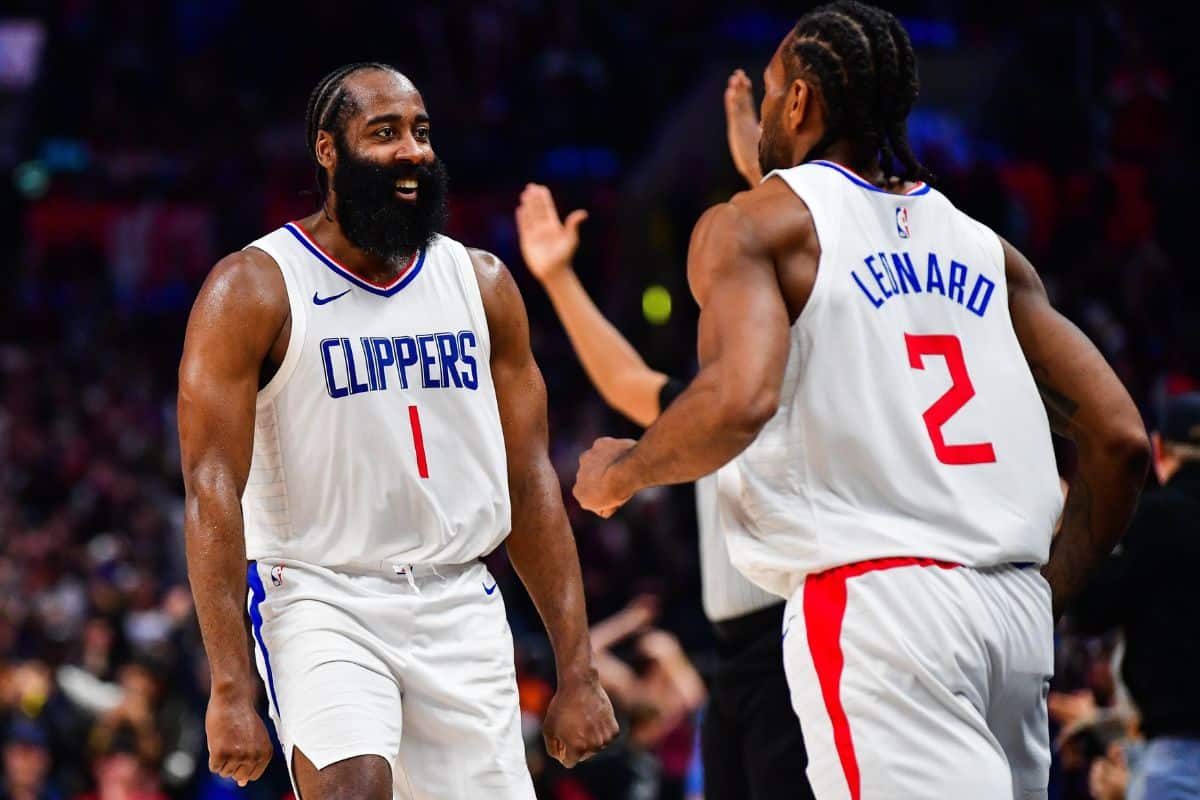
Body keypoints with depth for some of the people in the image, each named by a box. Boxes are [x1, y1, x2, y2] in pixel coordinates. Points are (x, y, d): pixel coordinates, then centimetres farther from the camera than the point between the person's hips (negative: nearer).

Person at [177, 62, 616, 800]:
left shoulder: (482, 284, 9)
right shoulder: (255, 289, -5)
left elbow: (530, 482, 10)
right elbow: (213, 490, -11)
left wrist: (578, 670, 4)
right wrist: (231, 688, -19)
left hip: (461, 607, 5)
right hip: (322, 599, -5)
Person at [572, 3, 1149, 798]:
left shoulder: (755, 224, 3)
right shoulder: (984, 248, 19)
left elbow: (740, 400, -16)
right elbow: (1121, 439, 14)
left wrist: (618, 473, 2)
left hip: (875, 602, -6)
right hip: (1015, 608, 6)